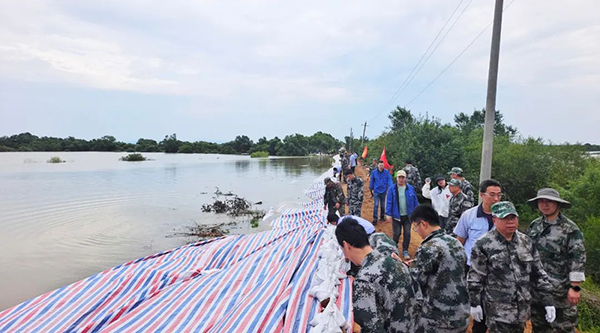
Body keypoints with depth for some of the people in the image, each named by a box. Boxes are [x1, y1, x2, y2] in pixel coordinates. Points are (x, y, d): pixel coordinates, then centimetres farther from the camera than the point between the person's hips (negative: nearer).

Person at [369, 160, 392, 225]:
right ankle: (375, 219, -3)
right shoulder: (374, 172, -4)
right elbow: (372, 181, 5)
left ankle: (382, 216, 30)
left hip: (383, 191, 1)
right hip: (376, 191, -1)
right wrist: (371, 191, 11)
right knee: (376, 205, -7)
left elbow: (389, 180, -7)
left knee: (383, 205, 13)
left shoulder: (386, 172, -5)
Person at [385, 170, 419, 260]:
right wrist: (388, 214, -9)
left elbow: (415, 202, 7)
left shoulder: (411, 188, 2)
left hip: (408, 216, 2)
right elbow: (389, 202, -5)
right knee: (397, 233, 5)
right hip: (396, 216, -2)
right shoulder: (392, 189, -4)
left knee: (407, 234, 6)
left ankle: (405, 251, 21)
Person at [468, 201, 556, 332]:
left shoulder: (526, 242, 4)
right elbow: (475, 277, -9)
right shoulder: (483, 244, -13)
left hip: (522, 306, 6)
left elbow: (539, 273, 8)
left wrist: (548, 301, 5)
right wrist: (475, 303, -7)